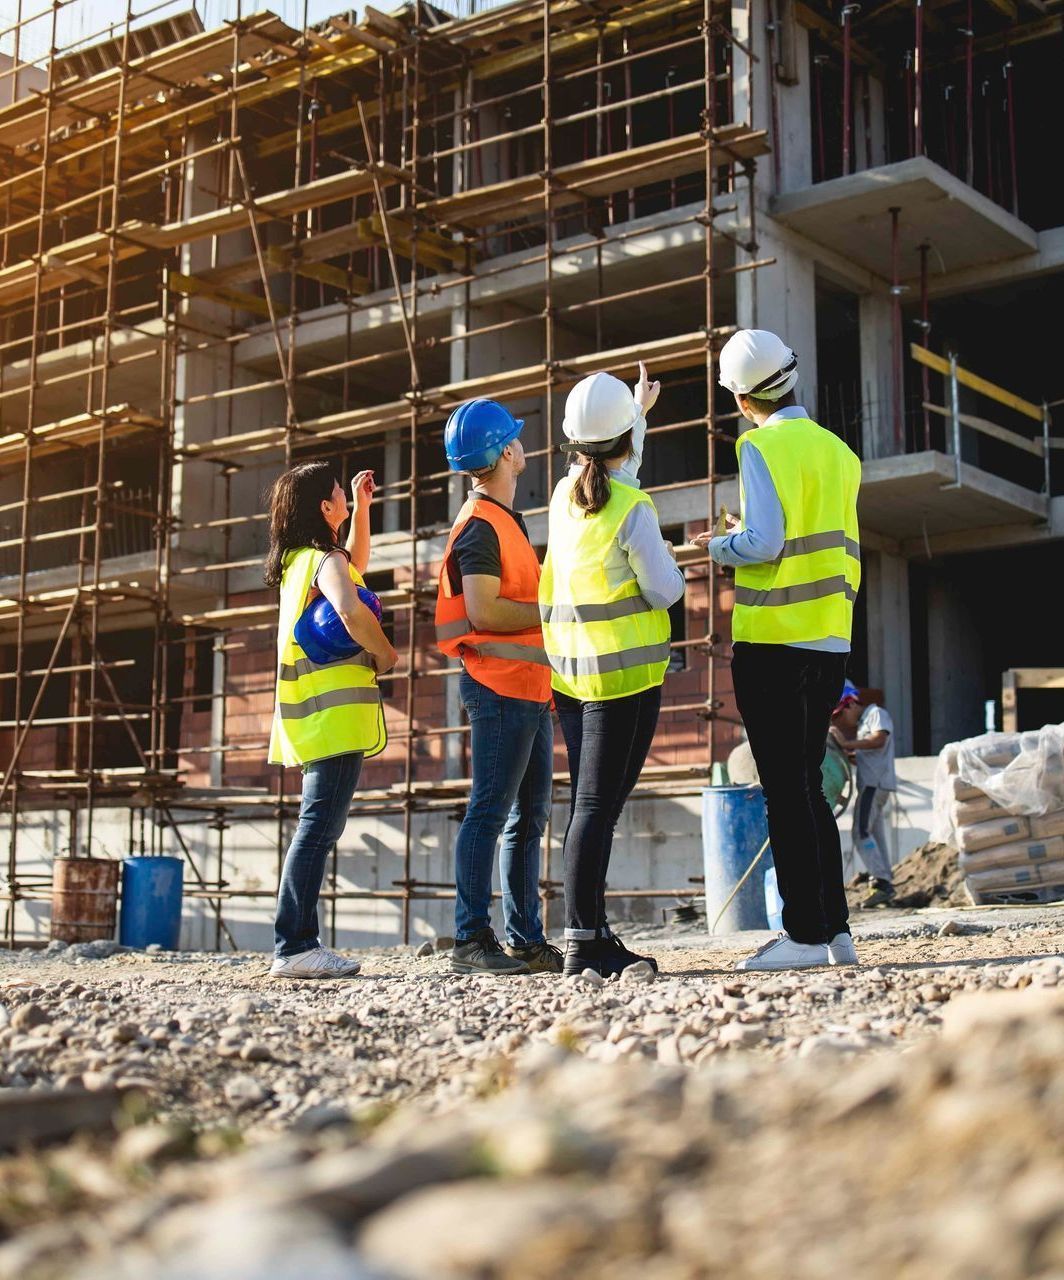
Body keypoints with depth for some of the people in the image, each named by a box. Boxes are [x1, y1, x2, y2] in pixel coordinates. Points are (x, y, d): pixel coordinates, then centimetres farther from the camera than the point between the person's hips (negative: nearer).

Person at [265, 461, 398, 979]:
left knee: (318, 826, 12)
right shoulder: (324, 560, -11)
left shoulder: (298, 560, 18)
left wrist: (362, 508, 27)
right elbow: (351, 611, -31)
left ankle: (297, 944, 13)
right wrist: (384, 653, -14)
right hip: (335, 709, -10)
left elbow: (355, 567, 37)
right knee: (319, 826, -11)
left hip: (311, 714, 10)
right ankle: (294, 946, -13)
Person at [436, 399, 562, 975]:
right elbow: (483, 610, -19)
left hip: (529, 688, 10)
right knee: (490, 812, -9)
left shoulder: (505, 520, 21)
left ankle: (526, 940, 13)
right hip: (499, 684, -10)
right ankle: (471, 939, -7)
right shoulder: (480, 524, -10)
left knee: (529, 816, 9)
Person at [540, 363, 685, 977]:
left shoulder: (566, 496, 9)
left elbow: (612, 474, 31)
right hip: (626, 671, -7)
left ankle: (594, 933, 15)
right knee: (599, 805, -8)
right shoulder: (633, 509, -13)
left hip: (570, 669, 7)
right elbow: (665, 591, -11)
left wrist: (640, 410, 43)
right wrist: (668, 558, 11)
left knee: (588, 804, 11)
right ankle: (584, 942, -8)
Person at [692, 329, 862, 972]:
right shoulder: (839, 451, 13)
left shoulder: (762, 446, -8)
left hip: (773, 641, -7)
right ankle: (837, 928, 14)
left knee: (786, 791, -3)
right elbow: (844, 549, 16)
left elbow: (764, 542, -17)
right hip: (831, 641, 7)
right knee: (808, 787, 14)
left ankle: (806, 934, -2)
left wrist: (720, 546, 3)